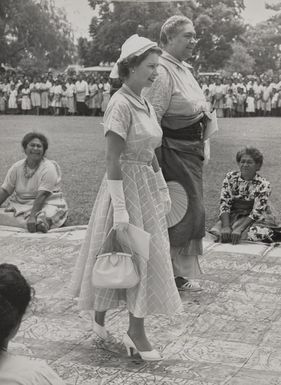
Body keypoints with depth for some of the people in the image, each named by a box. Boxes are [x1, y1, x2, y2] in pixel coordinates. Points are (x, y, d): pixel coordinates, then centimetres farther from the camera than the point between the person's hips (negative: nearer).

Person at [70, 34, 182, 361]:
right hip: (126, 187, -8)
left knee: (146, 257, 12)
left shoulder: (146, 106, 9)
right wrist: (120, 209, -23)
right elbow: (113, 162, -21)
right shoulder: (120, 105, -18)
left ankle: (135, 331, 23)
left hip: (147, 187, 8)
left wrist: (163, 191, 16)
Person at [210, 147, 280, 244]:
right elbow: (224, 203, -6)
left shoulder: (263, 185, -11)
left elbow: (256, 212, -17)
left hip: (257, 220, -2)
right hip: (233, 216, 2)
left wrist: (239, 229, -30)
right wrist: (226, 226, -22)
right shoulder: (230, 177, -2)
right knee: (219, 234, -26)